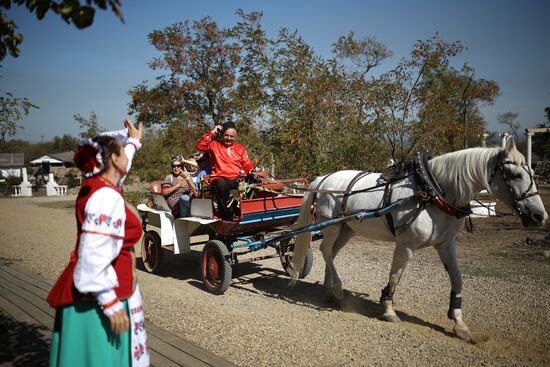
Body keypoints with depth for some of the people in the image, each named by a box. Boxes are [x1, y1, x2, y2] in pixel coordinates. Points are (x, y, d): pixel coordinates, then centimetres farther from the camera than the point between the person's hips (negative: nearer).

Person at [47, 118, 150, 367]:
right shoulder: (106, 197, -22)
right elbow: (93, 258, -27)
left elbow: (118, 169, 31)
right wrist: (110, 304, -25)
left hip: (107, 291, 10)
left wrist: (134, 142, 46)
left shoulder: (95, 186, 8)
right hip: (98, 299, -10)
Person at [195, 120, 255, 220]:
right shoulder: (215, 145, 14)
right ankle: (228, 216, -33)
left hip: (237, 179, 3)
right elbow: (199, 146, 0)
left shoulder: (240, 148, 21)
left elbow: (247, 164, 16)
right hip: (220, 179, -2)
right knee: (222, 184, -40)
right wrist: (212, 133, 2)